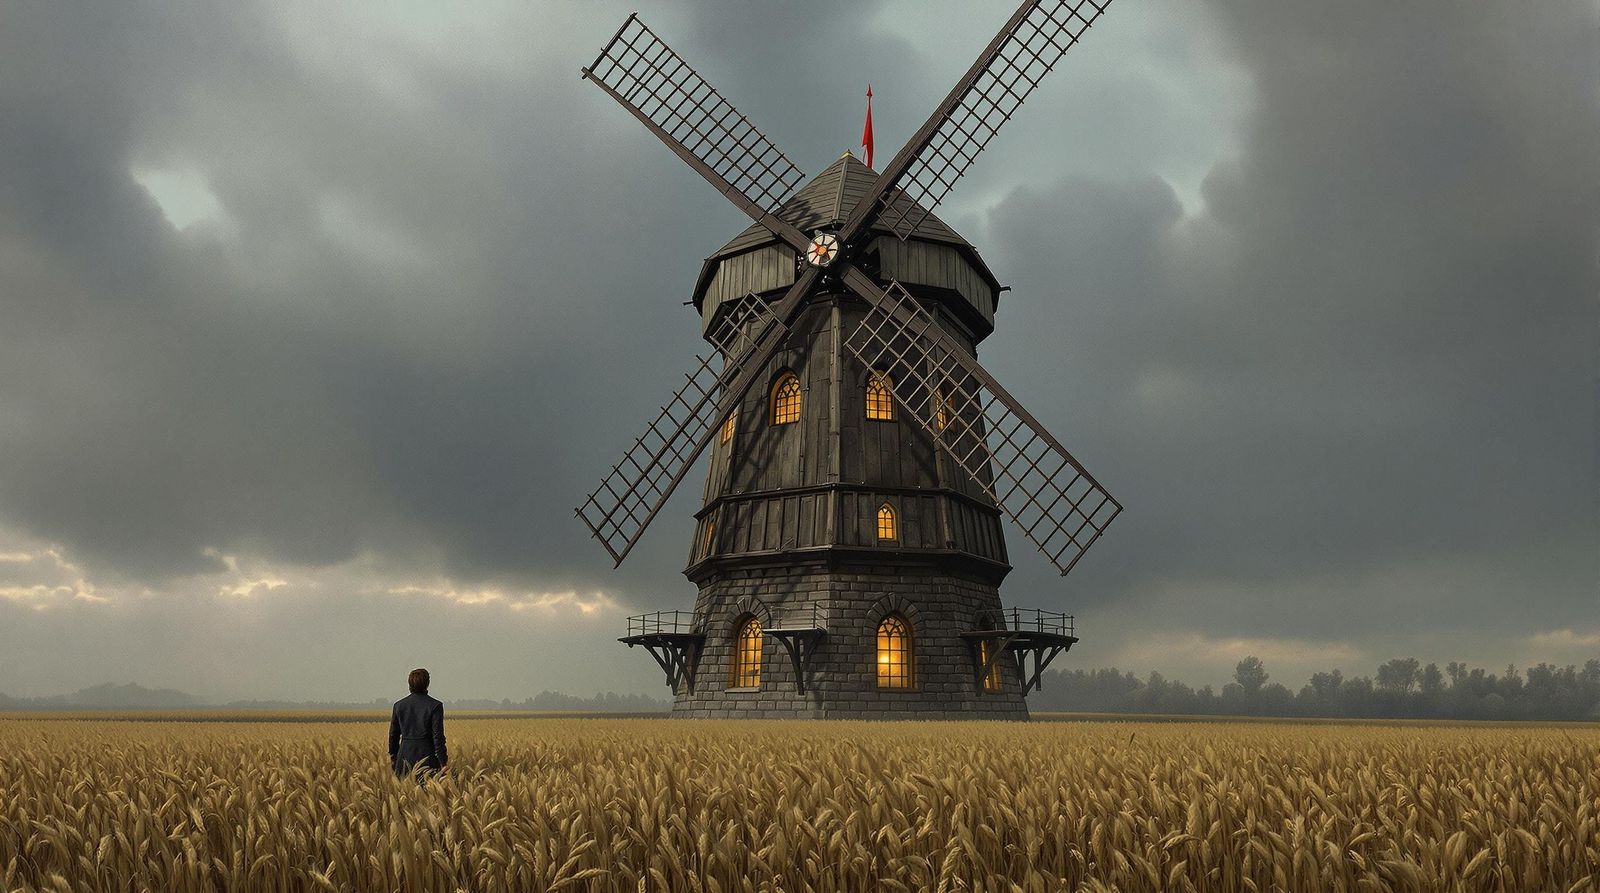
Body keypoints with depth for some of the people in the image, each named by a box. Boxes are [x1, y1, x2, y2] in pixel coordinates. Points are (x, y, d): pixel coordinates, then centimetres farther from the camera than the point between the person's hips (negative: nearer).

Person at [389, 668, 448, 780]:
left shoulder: (399, 705, 4)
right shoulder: (435, 706, -8)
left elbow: (393, 734, 11)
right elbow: (438, 736, -10)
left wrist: (392, 756, 23)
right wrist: (443, 762, -5)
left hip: (405, 757, 4)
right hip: (427, 757, -3)